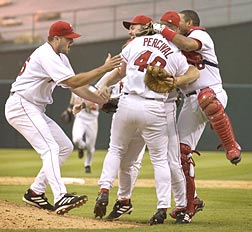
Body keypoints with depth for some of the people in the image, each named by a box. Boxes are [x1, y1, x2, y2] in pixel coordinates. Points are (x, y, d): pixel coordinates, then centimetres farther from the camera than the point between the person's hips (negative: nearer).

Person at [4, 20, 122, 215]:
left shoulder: (60, 58, 15)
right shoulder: (46, 55, -18)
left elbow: (75, 87, 9)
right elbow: (73, 82, -27)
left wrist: (99, 99, -5)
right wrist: (104, 69, -26)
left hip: (35, 110, 10)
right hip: (20, 106, -10)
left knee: (65, 147, 10)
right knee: (50, 148, -23)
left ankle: (35, 192, 12)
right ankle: (61, 198, -37)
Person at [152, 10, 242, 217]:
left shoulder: (200, 34, 1)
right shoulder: (177, 44, 26)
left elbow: (189, 45, -22)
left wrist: (162, 30, -19)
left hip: (213, 93, -8)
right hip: (191, 102, 8)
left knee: (206, 99, -44)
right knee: (182, 151, -1)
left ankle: (232, 147, -34)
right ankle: (190, 202, 8)